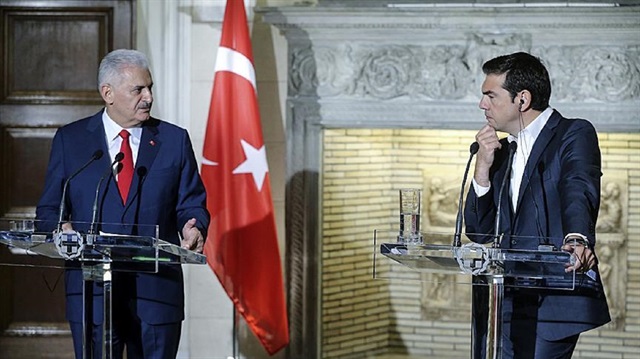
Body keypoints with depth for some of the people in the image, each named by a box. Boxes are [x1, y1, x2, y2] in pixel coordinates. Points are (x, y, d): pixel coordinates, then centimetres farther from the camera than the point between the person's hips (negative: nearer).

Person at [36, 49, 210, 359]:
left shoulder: (174, 139, 9)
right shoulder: (69, 139, 8)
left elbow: (192, 203, 8)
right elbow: (49, 209, 9)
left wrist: (192, 228, -15)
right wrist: (63, 229, -14)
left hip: (157, 289, 1)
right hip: (92, 290, -1)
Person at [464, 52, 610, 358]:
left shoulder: (575, 134, -2)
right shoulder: (502, 150, 19)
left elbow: (579, 192, -23)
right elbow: (479, 232, 15)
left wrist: (577, 240, -43)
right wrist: (483, 166, 3)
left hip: (555, 301, -7)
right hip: (508, 302, 7)